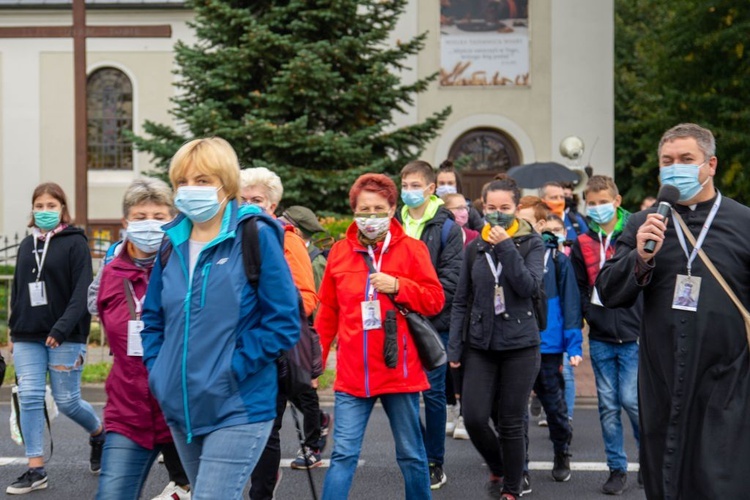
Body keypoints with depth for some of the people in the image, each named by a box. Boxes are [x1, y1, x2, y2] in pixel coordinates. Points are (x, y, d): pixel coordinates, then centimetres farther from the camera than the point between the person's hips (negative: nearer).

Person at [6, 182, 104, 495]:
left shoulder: (75, 243, -5)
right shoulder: (27, 244, 13)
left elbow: (82, 292, -13)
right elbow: (17, 290, 18)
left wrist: (62, 329, -22)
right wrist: (13, 331, 12)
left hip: (65, 337, -5)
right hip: (27, 337, 5)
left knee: (67, 401, 0)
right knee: (29, 398, -2)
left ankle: (99, 433, 31)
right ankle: (36, 470, 3)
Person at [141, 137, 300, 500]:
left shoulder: (256, 238, -9)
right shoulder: (173, 244, 8)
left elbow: (283, 322, -11)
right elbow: (153, 318, 18)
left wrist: (232, 370, -16)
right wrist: (157, 372, 5)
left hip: (238, 408, -6)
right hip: (182, 407, 7)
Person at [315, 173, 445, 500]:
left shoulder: (411, 248, -1)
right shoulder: (340, 251, 6)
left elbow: (435, 300, -2)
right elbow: (327, 313, 12)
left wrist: (398, 286, -17)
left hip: (399, 370, -1)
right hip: (351, 373, 1)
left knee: (410, 453, 12)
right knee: (343, 454, 0)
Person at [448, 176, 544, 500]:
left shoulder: (532, 243, -1)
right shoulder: (475, 247, 6)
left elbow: (530, 287, -16)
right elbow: (461, 301, 9)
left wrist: (506, 247, -18)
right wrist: (455, 347, 4)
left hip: (520, 345, -2)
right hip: (480, 345, 2)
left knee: (511, 424, 3)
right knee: (474, 418, -5)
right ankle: (497, 469, 25)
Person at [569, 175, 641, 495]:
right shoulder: (582, 244, 6)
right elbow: (577, 290, 11)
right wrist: (589, 312, -2)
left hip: (634, 336, -3)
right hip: (600, 339, 3)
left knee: (631, 400, -5)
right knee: (608, 406, 7)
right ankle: (617, 469, 18)